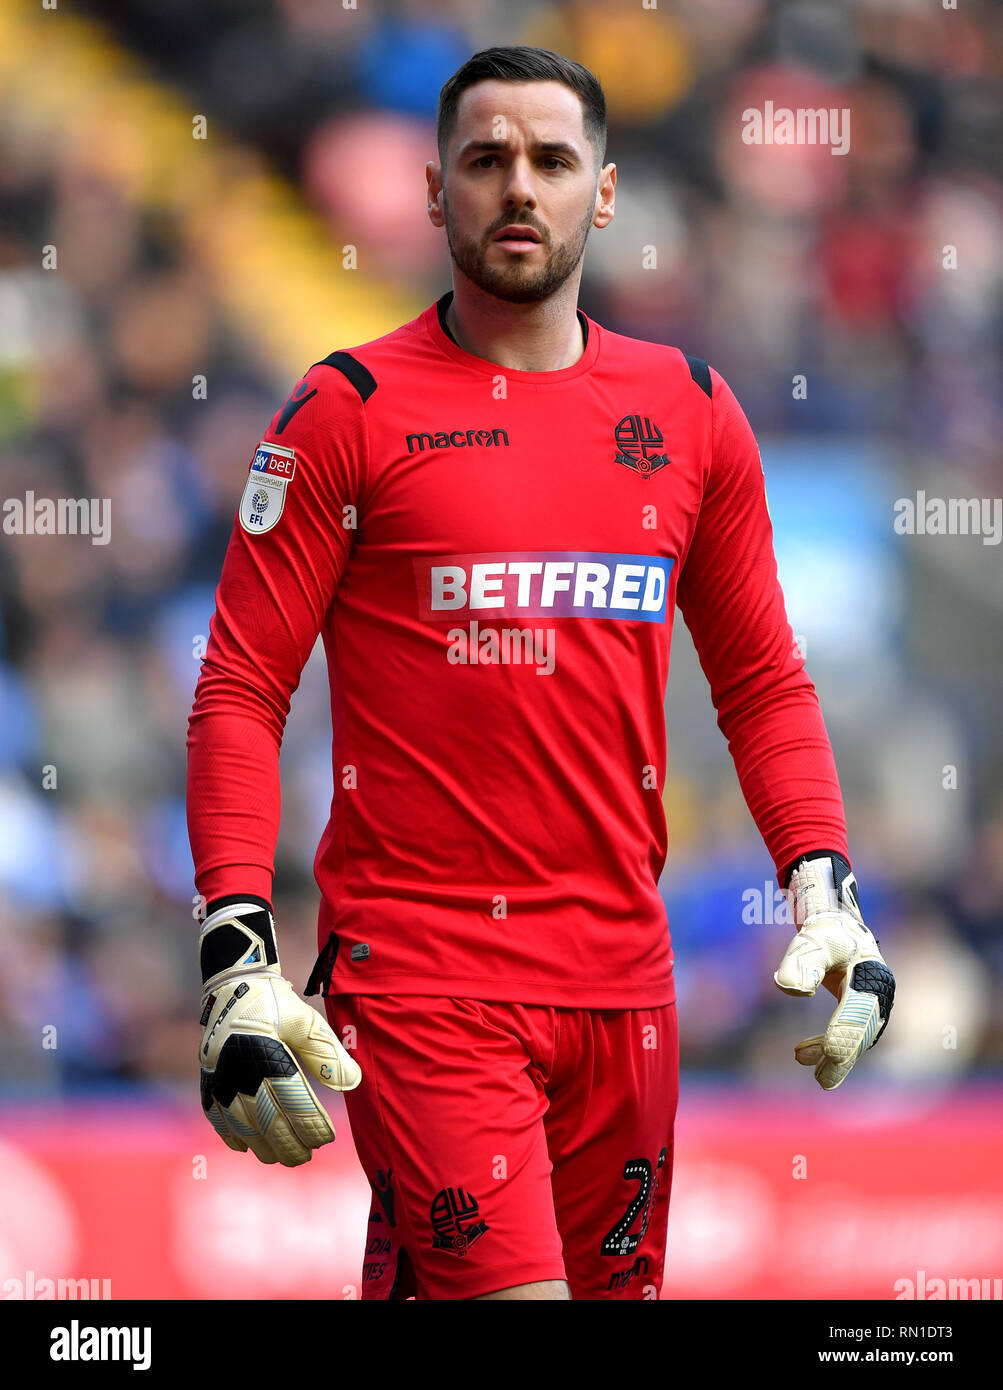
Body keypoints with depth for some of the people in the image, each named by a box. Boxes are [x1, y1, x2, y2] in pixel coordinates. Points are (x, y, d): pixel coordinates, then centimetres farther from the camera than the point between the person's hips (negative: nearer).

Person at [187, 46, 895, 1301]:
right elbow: (240, 695, -3)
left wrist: (824, 885, 2)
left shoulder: (690, 414, 10)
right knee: (507, 1287, -18)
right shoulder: (349, 411, -2)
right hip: (417, 972, -5)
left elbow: (761, 683, 16)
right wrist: (237, 950, -14)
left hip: (621, 970, 5)